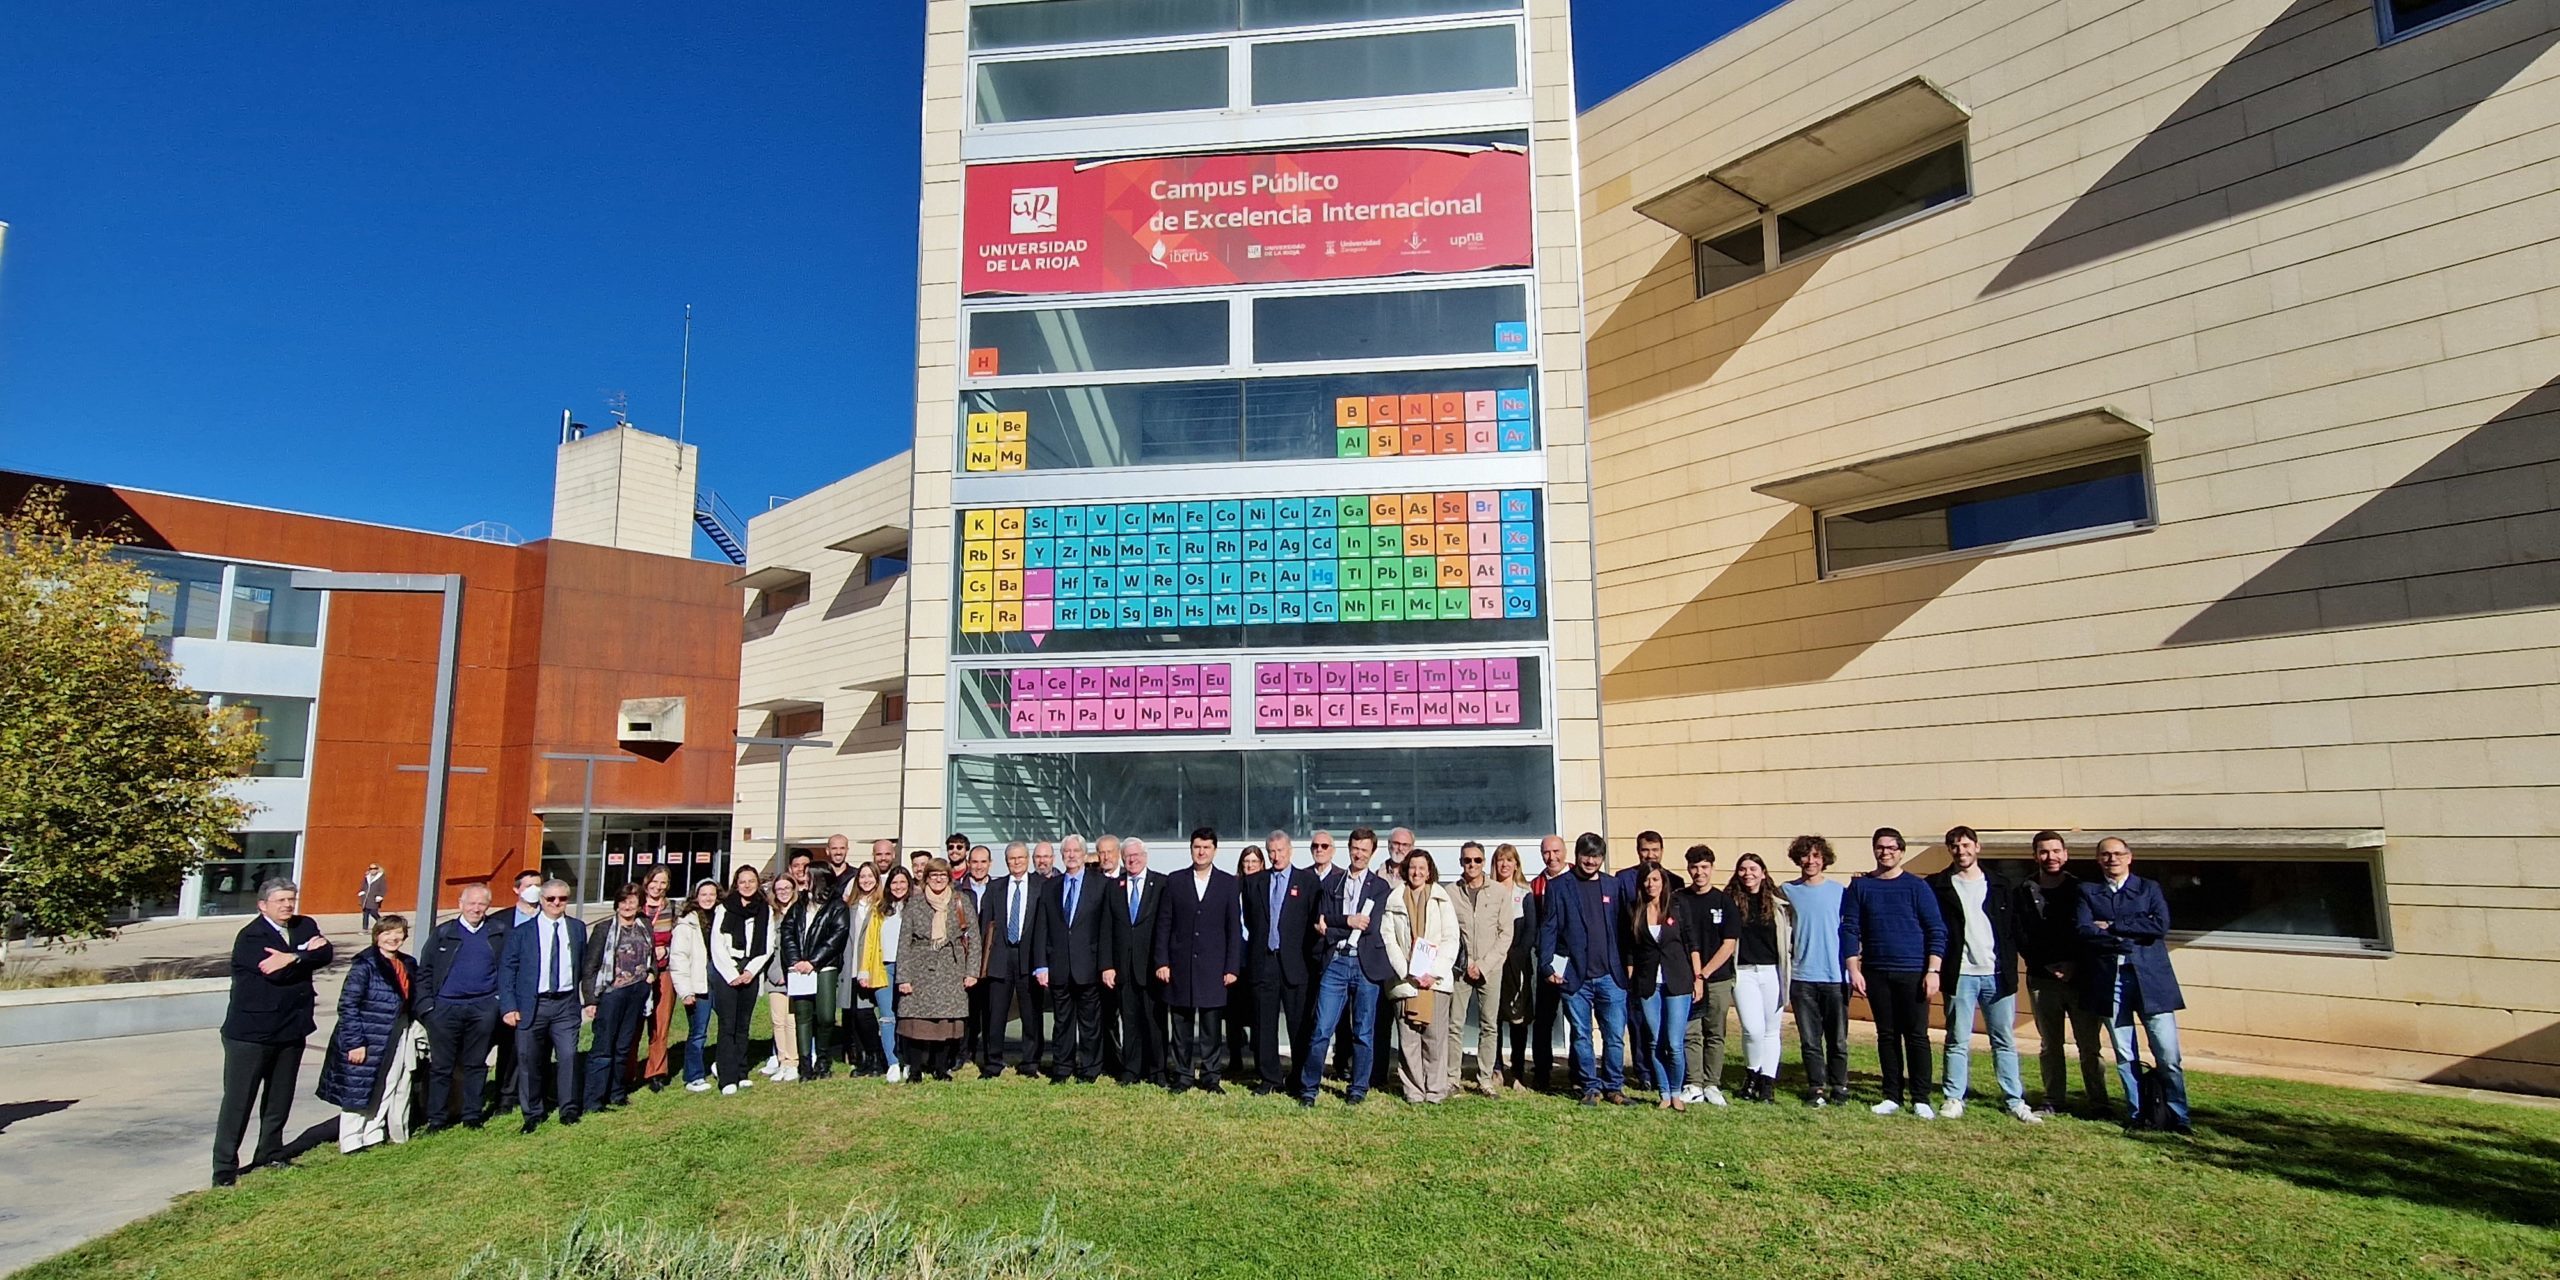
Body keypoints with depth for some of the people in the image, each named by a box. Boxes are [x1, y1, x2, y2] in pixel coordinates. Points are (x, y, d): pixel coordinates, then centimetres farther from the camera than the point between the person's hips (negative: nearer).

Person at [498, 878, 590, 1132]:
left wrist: (588, 1000, 9)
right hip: (532, 1005, -1)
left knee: (568, 1056, -6)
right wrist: (508, 1006, -6)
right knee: (529, 1061, 6)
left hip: (566, 1004, 1)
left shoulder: (577, 929, 9)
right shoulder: (522, 932, 2)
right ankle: (533, 1114, 21)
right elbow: (506, 969, 1)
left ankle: (569, 1110, 7)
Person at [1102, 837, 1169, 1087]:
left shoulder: (1161, 883, 1)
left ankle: (1157, 1071, 11)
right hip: (1123, 965, 3)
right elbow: (1106, 929, 8)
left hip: (1151, 964, -3)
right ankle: (1131, 1069, 16)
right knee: (1129, 1020, 7)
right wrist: (1106, 965, 0)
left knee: (1155, 1019, 2)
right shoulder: (1113, 887, 10)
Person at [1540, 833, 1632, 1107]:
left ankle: (1614, 1087, 16)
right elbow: (1548, 928, 0)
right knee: (1581, 1035, 5)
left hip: (1610, 974, 2)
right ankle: (1591, 1087, 16)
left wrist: (1627, 965, 4)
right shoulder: (1559, 888, 2)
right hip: (1575, 976, -2)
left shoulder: (1613, 886, 10)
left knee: (1615, 1035, 2)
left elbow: (1622, 927, 10)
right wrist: (1547, 965, -9)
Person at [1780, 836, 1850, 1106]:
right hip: (1803, 978, 1)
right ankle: (1816, 1087, 15)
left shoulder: (1841, 891, 1)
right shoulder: (1788, 891, 5)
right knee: (1810, 1040, 5)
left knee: (1838, 1039, 5)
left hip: (1836, 977, -1)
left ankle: (1839, 1087, 19)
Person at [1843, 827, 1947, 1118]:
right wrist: (1854, 970, -3)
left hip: (1913, 973, -2)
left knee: (1916, 1036, 1)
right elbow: (1850, 929, 4)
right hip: (1876, 973, 2)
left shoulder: (1916, 886, 0)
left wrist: (1933, 971, -9)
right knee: (1886, 1036, 8)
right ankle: (1892, 1096, 16)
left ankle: (1920, 1099, 9)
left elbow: (1936, 930, -1)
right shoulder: (1860, 886, 5)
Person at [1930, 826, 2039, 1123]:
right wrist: (1935, 969, -7)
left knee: (2005, 1041, 7)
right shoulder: (1938, 886, 2)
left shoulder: (1999, 886, 10)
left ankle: (2015, 1101, 13)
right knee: (1958, 1040, 3)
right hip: (1960, 974, -2)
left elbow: (2014, 929, 9)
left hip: (1997, 975, 2)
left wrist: (2010, 967, -1)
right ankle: (1954, 1099, 8)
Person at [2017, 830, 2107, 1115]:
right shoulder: (2024, 892, 5)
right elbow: (2020, 935, 2)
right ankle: (2053, 1100, 15)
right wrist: (2048, 965, -8)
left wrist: (2074, 965, -9)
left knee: (2089, 1046, 0)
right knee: (2049, 1046, 8)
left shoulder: (2080, 888, 4)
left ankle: (2097, 1102, 10)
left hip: (2080, 977, -1)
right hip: (2042, 980, 1)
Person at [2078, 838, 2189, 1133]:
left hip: (2150, 978, 0)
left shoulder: (2149, 888, 11)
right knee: (2125, 1056, 5)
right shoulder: (2087, 891, 10)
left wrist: (2112, 926, -7)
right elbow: (2084, 932, -4)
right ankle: (2136, 1114, 15)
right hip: (2109, 979, 1)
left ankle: (2178, 1117, 10)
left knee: (2169, 1055, -2)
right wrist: (2130, 938, -11)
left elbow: (2160, 926, -7)